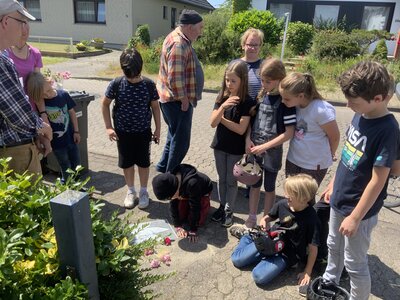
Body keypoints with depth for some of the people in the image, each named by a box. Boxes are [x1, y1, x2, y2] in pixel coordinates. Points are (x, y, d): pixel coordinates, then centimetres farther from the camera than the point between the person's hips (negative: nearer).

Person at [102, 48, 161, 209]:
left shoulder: (149, 85, -11)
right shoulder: (116, 84, -11)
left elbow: (155, 107, 0)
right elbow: (105, 104, -1)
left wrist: (158, 129, 0)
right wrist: (108, 127, -5)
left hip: (143, 131, 0)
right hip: (123, 132, 1)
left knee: (143, 162, 10)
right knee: (127, 163, 12)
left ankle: (143, 192, 28)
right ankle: (130, 191, 31)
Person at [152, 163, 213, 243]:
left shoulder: (192, 183, -47)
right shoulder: (170, 179, -30)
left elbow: (195, 208, -35)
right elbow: (173, 203, -19)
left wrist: (193, 230, -29)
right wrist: (178, 226, -21)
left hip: (202, 192, -4)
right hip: (185, 193, 4)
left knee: (198, 220, -12)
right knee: (180, 217, -6)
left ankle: (206, 202, 14)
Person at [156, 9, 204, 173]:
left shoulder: (179, 38, 12)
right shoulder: (179, 44, -22)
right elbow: (175, 78, -29)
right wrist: (184, 100, -18)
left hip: (176, 99, 11)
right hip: (177, 101, -11)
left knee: (175, 136, 23)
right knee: (181, 141, 1)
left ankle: (163, 167, 38)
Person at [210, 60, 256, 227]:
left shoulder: (247, 102, -15)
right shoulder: (222, 98, -3)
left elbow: (241, 129, -20)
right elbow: (213, 123, -10)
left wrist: (221, 118, -13)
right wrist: (222, 107, -25)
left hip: (235, 148, -4)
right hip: (220, 145, 4)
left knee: (231, 180, 9)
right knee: (222, 178, 16)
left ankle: (229, 211, 25)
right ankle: (222, 206, 33)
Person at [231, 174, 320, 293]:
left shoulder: (311, 218, -23)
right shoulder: (282, 204, -11)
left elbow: (313, 247, -14)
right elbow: (270, 216, 11)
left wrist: (307, 272, -9)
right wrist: (264, 221, -12)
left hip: (287, 254, -4)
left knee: (259, 276, -25)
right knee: (236, 260, 0)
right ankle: (248, 235, 25)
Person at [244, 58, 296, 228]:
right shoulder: (261, 96, 1)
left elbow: (289, 133, -17)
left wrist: (264, 147, -19)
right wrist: (248, 139, -6)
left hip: (272, 151, -4)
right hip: (254, 149, 5)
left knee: (269, 187, 12)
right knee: (255, 184, 15)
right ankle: (251, 218, 30)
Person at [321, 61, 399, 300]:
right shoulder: (359, 116, -3)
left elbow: (378, 180, -23)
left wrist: (355, 217, -19)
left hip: (359, 209, -8)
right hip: (340, 200, 8)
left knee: (355, 263, 12)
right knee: (334, 247, 27)